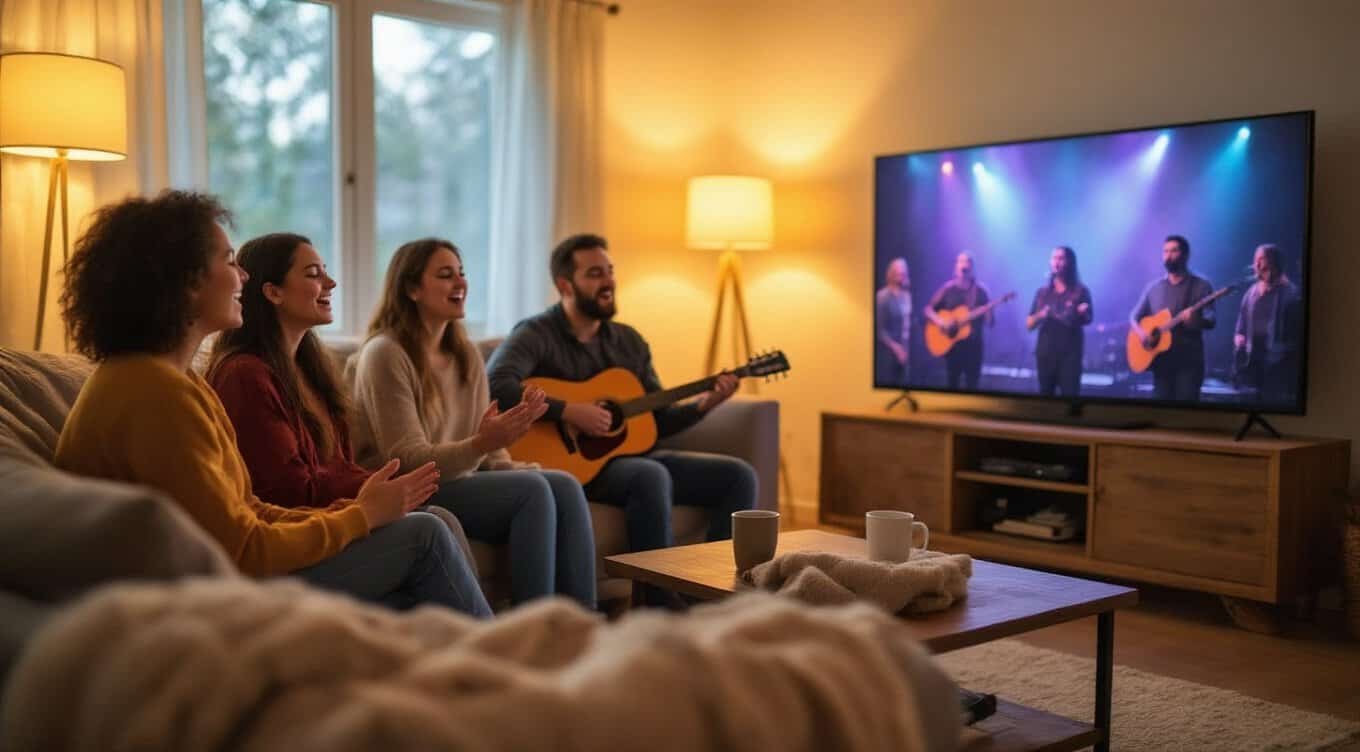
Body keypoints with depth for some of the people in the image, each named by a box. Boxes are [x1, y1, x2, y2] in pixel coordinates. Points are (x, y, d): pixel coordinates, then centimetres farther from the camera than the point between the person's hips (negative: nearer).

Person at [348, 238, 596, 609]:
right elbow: (408, 461, -18)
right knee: (531, 490, -27)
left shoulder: (467, 355, 12)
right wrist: (481, 445, -34)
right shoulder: (385, 354, -12)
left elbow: (485, 453, 12)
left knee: (564, 485, -18)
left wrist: (508, 463, -12)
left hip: (460, 481, 7)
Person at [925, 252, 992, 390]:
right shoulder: (948, 289, 1)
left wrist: (989, 312, -23)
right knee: (952, 383, 7)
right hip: (952, 344, 0)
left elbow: (990, 322, -1)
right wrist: (939, 321, -15)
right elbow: (929, 309, 3)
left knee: (972, 384, 3)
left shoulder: (979, 290, 0)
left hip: (973, 345, 0)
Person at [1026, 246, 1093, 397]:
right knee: (1045, 395, 5)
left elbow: (1087, 320, -1)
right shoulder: (1042, 292, 11)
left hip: (1070, 352, -3)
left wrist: (1082, 313, -23)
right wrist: (1040, 316, -11)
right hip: (1045, 352, 3)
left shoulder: (1080, 291, 3)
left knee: (1070, 395, -10)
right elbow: (1029, 325, 11)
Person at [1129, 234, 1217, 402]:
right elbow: (1135, 316, 15)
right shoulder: (1154, 288, 13)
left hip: (1189, 360, -3)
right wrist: (1142, 332, -6)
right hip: (1162, 359, 3)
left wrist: (1196, 320, -30)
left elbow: (1211, 320, -7)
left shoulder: (1201, 286, 1)